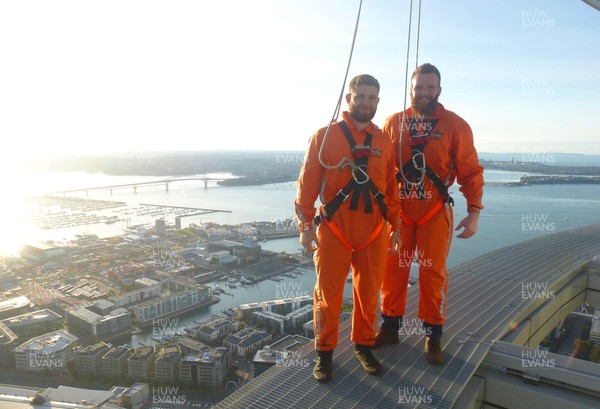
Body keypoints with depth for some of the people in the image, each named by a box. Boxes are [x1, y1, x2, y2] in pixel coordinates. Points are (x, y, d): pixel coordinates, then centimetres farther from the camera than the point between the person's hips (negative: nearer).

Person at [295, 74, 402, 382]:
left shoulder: (384, 143, 9)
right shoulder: (325, 136, -1)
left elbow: (392, 188, 11)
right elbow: (308, 183, -3)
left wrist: (395, 226, 11)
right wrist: (305, 225, -7)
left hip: (373, 232, 3)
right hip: (333, 230, -3)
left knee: (369, 293, 12)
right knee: (328, 294, 6)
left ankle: (364, 346, 32)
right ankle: (324, 352, 24)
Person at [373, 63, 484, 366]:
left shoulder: (455, 125, -2)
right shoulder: (393, 123, 3)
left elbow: (470, 171, -3)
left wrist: (474, 210, -10)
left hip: (436, 211, -1)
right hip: (398, 210, 2)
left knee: (433, 273, 5)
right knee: (393, 269, 8)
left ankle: (433, 336, 22)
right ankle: (390, 327, 26)